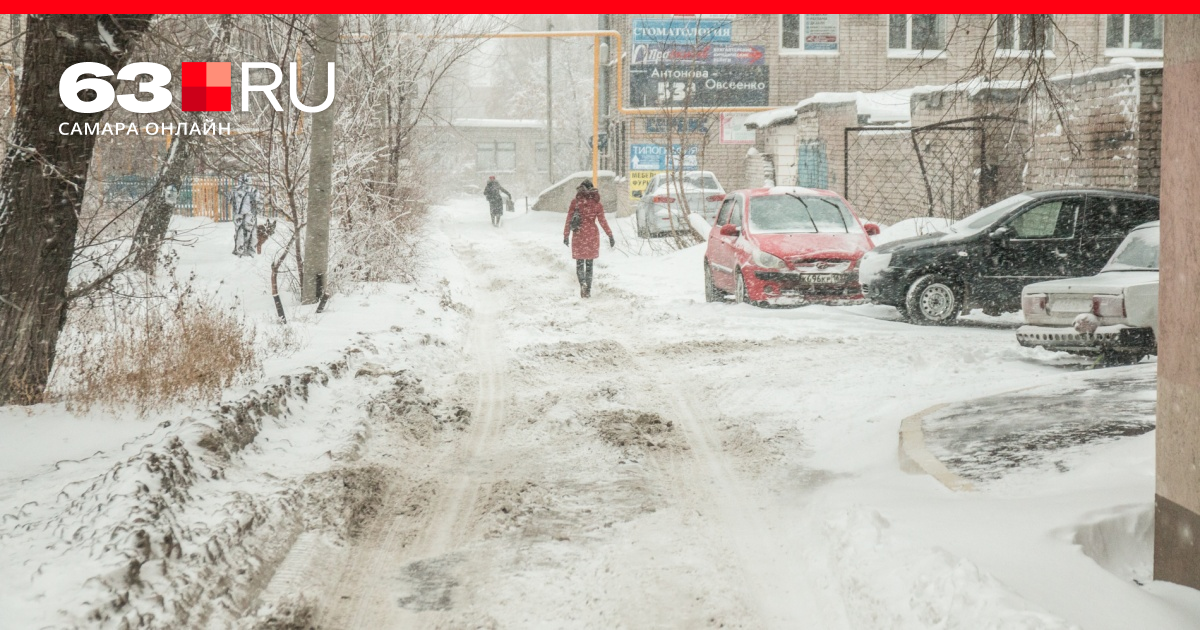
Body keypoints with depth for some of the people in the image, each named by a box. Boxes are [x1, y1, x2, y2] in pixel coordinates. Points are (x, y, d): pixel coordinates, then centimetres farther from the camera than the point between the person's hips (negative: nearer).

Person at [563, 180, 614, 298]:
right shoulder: (596, 204, -1)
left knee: (579, 263, 8)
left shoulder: (575, 202, -3)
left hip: (578, 235, -1)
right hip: (592, 235, 1)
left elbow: (569, 219, -4)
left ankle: (583, 283, -18)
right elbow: (603, 221, -3)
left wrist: (566, 235, 1)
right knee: (589, 264, 10)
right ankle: (588, 290, 10)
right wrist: (610, 236, 0)